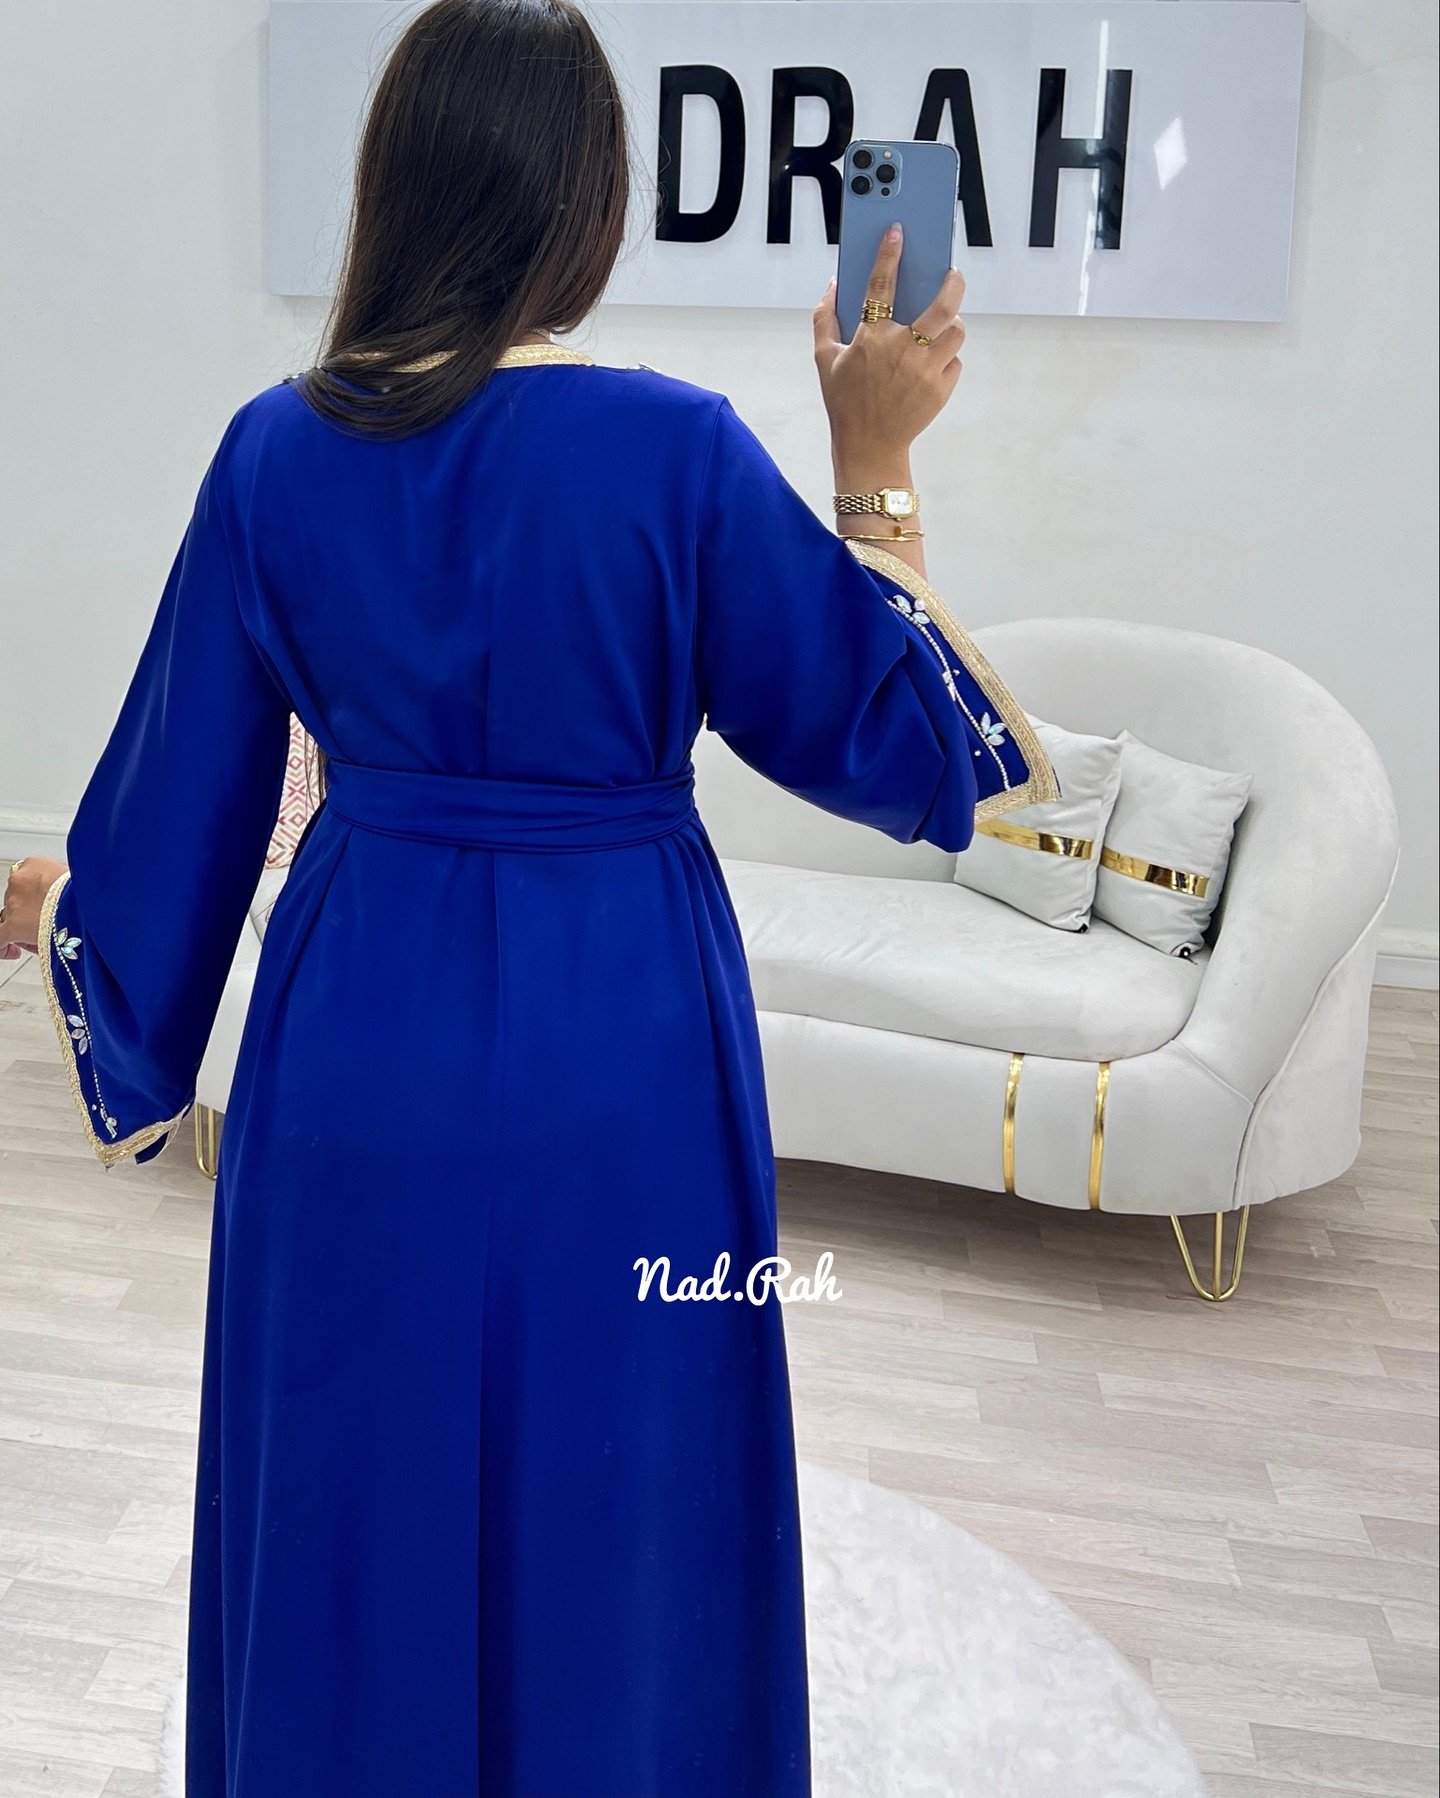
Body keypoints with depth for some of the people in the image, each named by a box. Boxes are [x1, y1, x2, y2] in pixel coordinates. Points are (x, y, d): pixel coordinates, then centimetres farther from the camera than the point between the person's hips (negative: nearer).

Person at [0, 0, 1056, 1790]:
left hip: (357, 1033, 3)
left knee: (352, 1506, 21)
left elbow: (179, 791, 3)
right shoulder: (680, 448, -14)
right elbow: (876, 736, -6)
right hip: (617, 1055, -3)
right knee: (611, 1511, 17)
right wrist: (873, 471, -3)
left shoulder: (279, 448, -5)